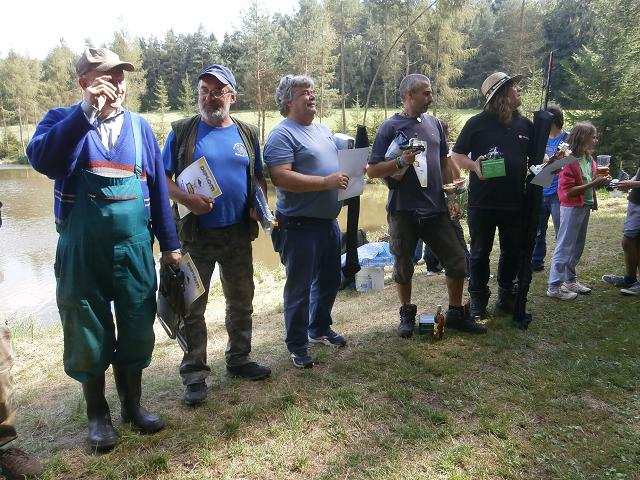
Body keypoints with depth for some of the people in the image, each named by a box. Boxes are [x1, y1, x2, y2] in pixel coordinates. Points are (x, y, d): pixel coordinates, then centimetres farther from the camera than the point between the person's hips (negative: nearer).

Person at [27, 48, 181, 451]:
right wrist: (86, 110, -26)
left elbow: (158, 187, 7)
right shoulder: (63, 120, 0)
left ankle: (133, 403, 32)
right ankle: (97, 413, 30)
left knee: (137, 330, 11)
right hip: (82, 250, -2)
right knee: (88, 334, 10)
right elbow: (42, 160, -22)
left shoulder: (139, 126, 7)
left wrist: (170, 243, 7)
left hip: (135, 248, 2)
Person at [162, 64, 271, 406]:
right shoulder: (182, 131, -1)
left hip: (238, 233, 4)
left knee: (241, 301, 15)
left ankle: (239, 359, 33)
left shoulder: (247, 133, 8)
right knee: (192, 307, 4)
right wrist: (185, 199, -20)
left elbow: (259, 177, 16)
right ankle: (195, 374, 17)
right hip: (196, 234, -3)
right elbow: (163, 179, -2)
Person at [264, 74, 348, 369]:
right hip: (300, 226, -9)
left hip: (329, 221, 9)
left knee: (329, 281, 21)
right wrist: (326, 182, -26)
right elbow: (281, 177, -26)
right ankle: (297, 345, 20)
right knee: (299, 287, 4)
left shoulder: (323, 130, 15)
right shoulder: (282, 135, -14)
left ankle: (319, 329, 41)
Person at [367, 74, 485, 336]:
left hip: (436, 208, 5)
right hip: (403, 211, -4)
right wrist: (401, 162, -22)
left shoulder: (434, 123, 11)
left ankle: (456, 313, 23)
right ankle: (407, 313, 28)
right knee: (403, 265, 8)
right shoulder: (390, 127, -5)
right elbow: (372, 170, -8)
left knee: (457, 260, 6)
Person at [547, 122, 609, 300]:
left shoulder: (589, 159, 8)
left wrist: (600, 182, 2)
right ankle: (554, 287, 2)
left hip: (585, 207, 9)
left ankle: (570, 280, 29)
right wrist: (592, 184, -23)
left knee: (578, 247, 16)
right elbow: (568, 191, -22)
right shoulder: (570, 160, -17)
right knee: (564, 247, -4)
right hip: (571, 208, -9)